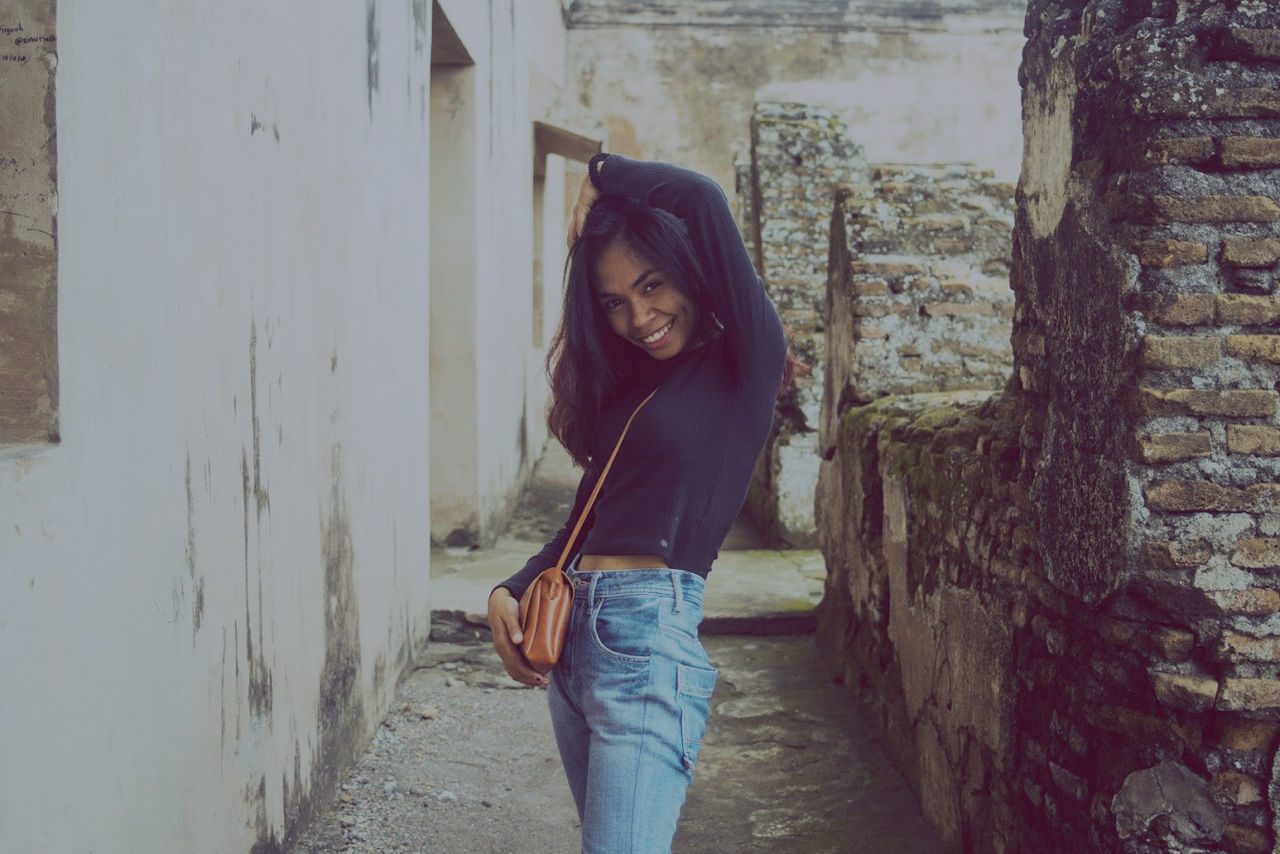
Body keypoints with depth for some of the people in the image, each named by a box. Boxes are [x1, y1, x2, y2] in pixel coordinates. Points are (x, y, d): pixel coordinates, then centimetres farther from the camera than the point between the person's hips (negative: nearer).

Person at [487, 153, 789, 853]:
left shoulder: (743, 366, -5)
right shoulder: (628, 386, 18)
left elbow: (701, 199, -15)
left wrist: (604, 174, 2)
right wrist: (509, 592, 3)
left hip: (648, 641, -8)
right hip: (573, 639, 8)